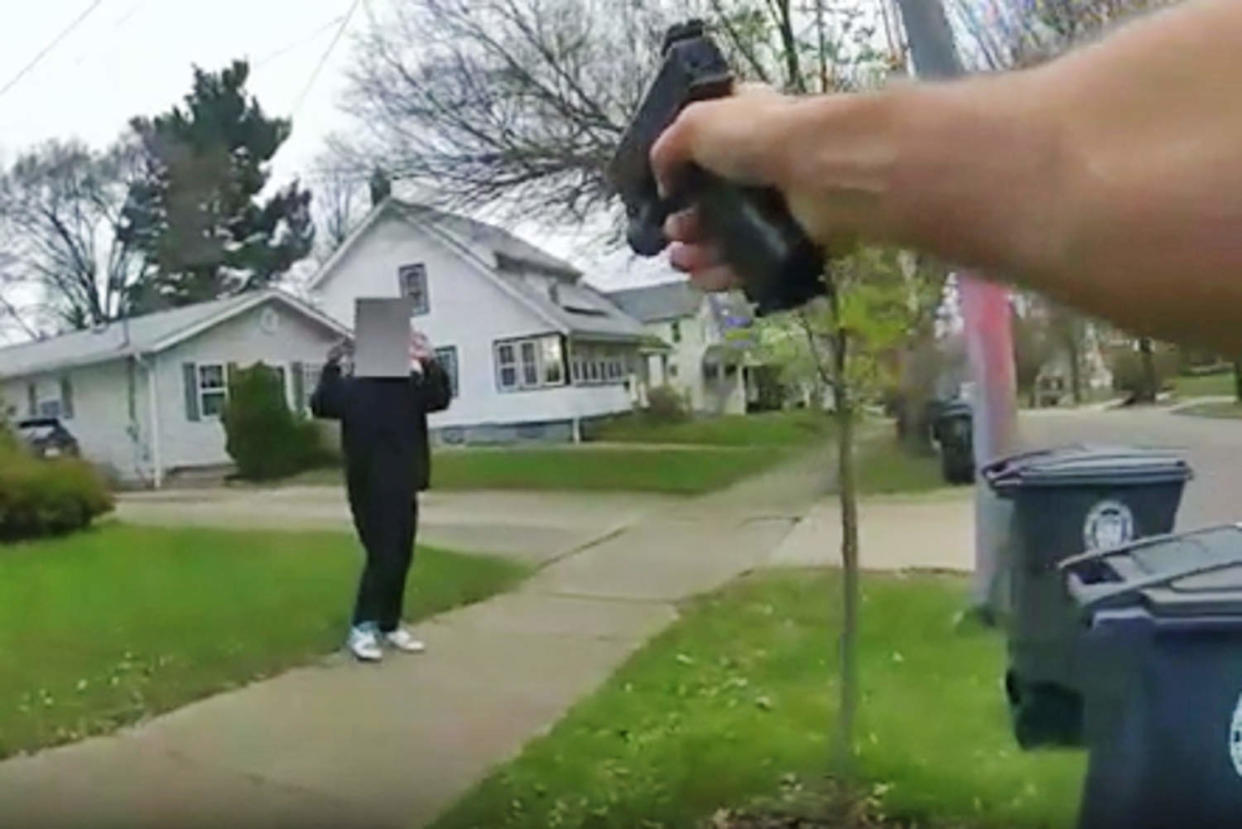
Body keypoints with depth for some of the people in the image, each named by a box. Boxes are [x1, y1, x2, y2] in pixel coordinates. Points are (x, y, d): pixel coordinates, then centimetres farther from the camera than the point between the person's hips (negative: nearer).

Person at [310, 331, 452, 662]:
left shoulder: (411, 385, 6)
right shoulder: (353, 386, -3)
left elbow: (440, 398, -10)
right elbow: (321, 406, -16)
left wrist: (429, 365, -23)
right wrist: (332, 370, -26)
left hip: (403, 488, 5)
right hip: (369, 489, -5)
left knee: (401, 558, 10)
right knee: (383, 557, -9)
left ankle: (390, 626, 23)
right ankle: (362, 628, 2)